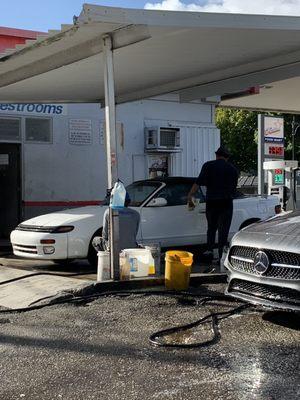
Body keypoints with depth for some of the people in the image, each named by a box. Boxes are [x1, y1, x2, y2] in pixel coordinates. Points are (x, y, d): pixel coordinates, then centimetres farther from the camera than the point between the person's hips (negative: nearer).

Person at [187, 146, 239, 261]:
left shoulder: (208, 165, 3)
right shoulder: (233, 169, 10)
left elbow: (199, 182, -9)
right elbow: (234, 188, 12)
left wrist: (190, 196, -12)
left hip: (211, 202, 0)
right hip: (226, 203, 0)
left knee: (211, 227, 15)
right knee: (223, 230, 3)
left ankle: (210, 249, 0)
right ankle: (221, 255, -1)